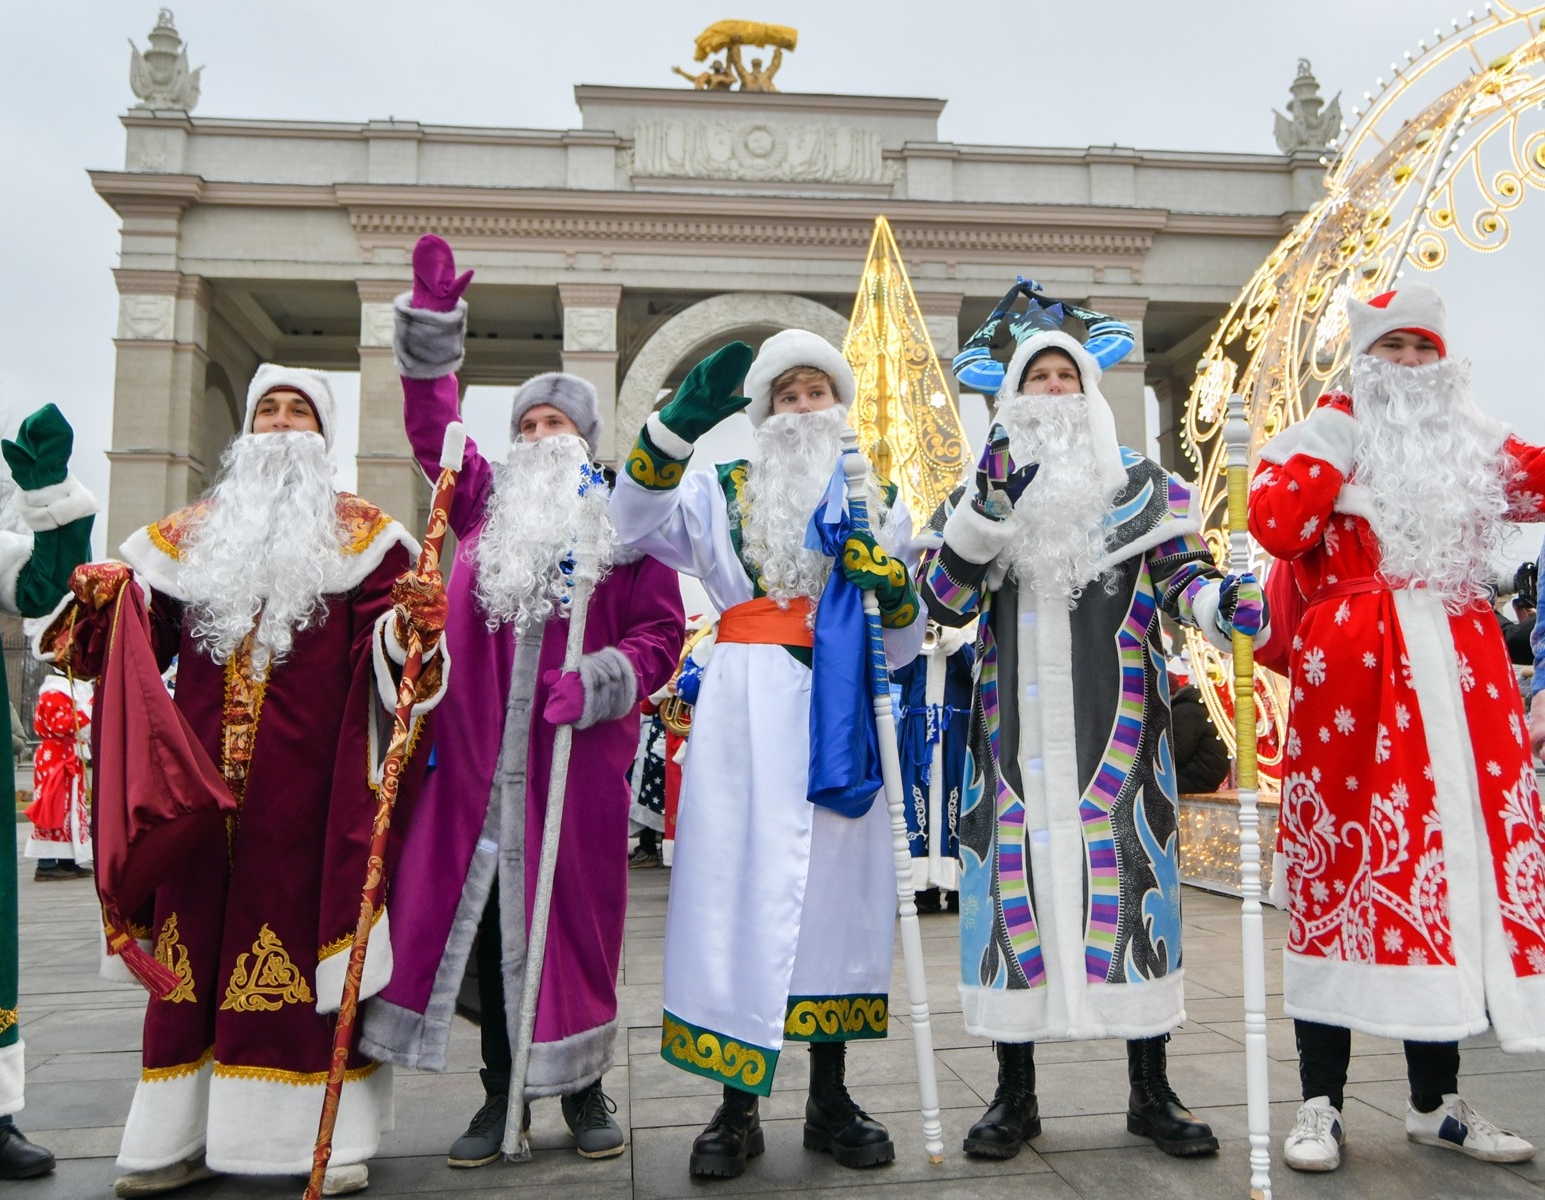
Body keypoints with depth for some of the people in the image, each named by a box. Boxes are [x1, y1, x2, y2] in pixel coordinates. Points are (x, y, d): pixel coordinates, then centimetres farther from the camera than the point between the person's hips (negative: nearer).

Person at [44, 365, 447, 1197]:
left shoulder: (359, 532, 7)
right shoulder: (192, 531, 18)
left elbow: (379, 643, -4)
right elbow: (148, 641, 16)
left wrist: (411, 623, -26)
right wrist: (107, 601, -3)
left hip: (309, 778, -3)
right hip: (204, 779, 4)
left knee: (308, 932, -1)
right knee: (195, 937, 7)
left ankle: (333, 1133, 8)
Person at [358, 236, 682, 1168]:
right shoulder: (486, 504, 14)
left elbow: (660, 631, 0)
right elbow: (434, 427, 16)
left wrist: (601, 682, -16)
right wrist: (433, 323, 7)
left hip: (577, 761, -3)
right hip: (480, 756, 3)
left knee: (574, 915, 3)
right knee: (481, 916, 6)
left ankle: (583, 1085, 19)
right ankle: (500, 1092, 20)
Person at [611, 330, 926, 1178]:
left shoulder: (880, 503, 17)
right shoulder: (723, 491, 12)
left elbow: (902, 649, 15)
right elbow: (633, 524, -7)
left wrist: (893, 586, -7)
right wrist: (676, 426, -18)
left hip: (843, 714, 2)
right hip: (745, 712, -2)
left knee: (837, 885, 5)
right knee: (740, 886, -4)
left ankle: (829, 1100, 19)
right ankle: (736, 1107, 8)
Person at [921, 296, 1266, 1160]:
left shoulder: (1145, 486, 12)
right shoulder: (984, 492, 14)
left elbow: (1184, 573, 4)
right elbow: (946, 602, 3)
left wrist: (1223, 601, -19)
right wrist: (987, 507, -9)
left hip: (1118, 721, -1)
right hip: (1017, 724, 1)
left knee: (1131, 873, 0)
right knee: (1015, 878, 1)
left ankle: (1152, 1090, 17)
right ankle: (1016, 1095, 16)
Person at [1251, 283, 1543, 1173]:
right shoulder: (1331, 433, 6)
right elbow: (1276, 525, -11)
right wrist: (1344, 440, -5)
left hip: (1461, 667, 5)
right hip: (1354, 674, -4)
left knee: (1455, 865, 6)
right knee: (1342, 867, -4)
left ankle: (1437, 1101, 19)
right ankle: (1323, 1104, 5)